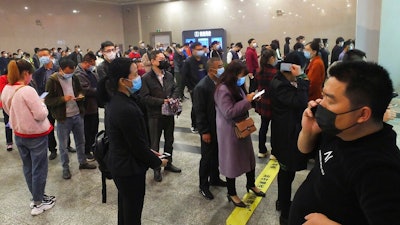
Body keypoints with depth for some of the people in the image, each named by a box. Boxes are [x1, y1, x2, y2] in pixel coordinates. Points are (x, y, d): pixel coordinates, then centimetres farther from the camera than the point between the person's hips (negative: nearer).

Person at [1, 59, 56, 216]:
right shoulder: (27, 90, -24)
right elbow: (41, 115, -24)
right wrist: (41, 104, -6)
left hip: (19, 135, 8)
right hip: (36, 135, -8)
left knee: (27, 167, 19)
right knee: (39, 169, 6)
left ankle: (37, 197, 34)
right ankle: (38, 204, 18)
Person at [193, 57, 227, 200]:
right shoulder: (201, 87, -19)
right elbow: (199, 111, -17)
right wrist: (204, 131, -16)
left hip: (220, 127, 6)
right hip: (209, 129, -6)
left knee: (216, 155, 20)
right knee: (207, 157, 8)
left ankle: (214, 178, 40)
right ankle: (203, 186, 25)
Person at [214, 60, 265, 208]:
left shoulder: (236, 86, 8)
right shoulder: (223, 89, -22)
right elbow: (229, 113, -26)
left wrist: (249, 100, 2)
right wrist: (247, 101, -22)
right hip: (230, 131, -9)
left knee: (249, 156, 18)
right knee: (232, 161, 6)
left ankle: (251, 184, 42)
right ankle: (231, 194, 25)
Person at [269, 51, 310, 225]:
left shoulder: (285, 82, 7)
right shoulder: (278, 84, -22)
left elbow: (300, 101, 9)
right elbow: (301, 102, -32)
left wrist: (301, 82, -3)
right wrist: (299, 79, -28)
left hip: (289, 133, 10)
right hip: (286, 135, -10)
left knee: (286, 170, 22)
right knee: (287, 172, 1)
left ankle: (282, 202, 40)